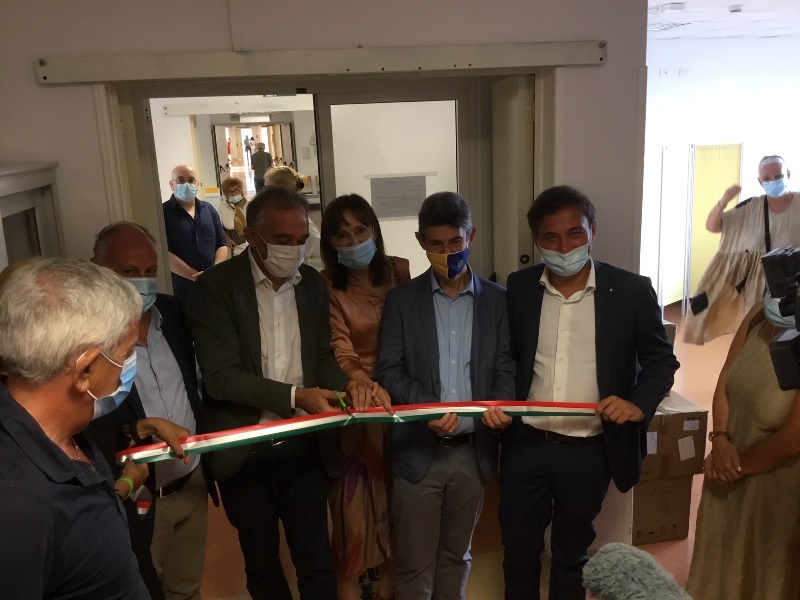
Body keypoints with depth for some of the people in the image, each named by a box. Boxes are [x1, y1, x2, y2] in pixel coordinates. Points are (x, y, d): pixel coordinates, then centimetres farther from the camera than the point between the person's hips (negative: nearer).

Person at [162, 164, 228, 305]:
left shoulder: (209, 209, 10)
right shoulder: (164, 213, -4)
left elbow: (223, 244, 8)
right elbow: (165, 254, -12)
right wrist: (199, 277, -15)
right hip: (182, 292, -4)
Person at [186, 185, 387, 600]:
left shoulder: (312, 283, 1)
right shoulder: (215, 287, -13)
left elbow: (322, 355, 6)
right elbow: (221, 376, -20)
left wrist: (346, 384, -16)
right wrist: (295, 396, -28)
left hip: (304, 448, 3)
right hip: (245, 453, -2)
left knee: (317, 563, 13)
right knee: (261, 565, 20)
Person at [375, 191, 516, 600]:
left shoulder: (497, 300, 2)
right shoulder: (401, 299, -1)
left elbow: (506, 368, 1)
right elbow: (389, 370, -5)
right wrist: (428, 409, -22)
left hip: (473, 451, 2)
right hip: (418, 452, -1)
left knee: (456, 556, 19)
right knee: (414, 565, 9)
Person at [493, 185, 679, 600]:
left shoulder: (631, 291, -9)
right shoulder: (518, 288, -2)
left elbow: (661, 359, 1)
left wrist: (640, 404, -17)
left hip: (589, 451, -1)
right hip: (525, 444, 2)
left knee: (572, 553, 19)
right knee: (517, 550, 16)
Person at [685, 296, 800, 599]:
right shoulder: (761, 314, -10)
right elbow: (724, 381, 2)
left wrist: (740, 464, -8)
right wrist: (720, 439, -10)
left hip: (774, 488, -5)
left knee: (764, 575, 19)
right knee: (719, 560, 25)